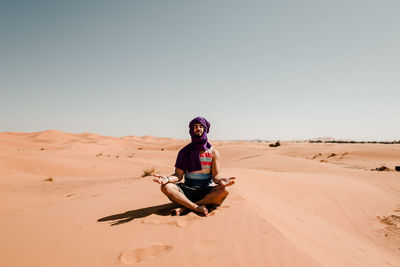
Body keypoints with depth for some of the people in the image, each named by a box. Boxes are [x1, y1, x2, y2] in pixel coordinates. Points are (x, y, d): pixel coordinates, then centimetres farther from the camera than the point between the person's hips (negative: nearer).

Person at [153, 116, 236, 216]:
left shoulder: (213, 152, 3)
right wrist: (168, 179, -23)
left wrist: (221, 180, -28)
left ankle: (185, 207, -27)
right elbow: (178, 175, -1)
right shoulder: (184, 152, 4)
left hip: (207, 191, 0)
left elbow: (215, 175, -3)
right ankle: (197, 207, -30)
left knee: (224, 190, -31)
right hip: (187, 190, 0)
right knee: (166, 187, -25)